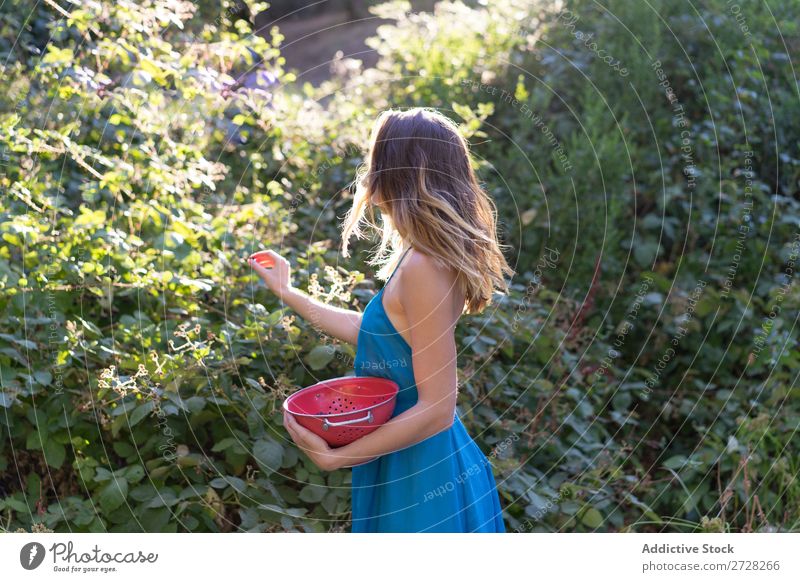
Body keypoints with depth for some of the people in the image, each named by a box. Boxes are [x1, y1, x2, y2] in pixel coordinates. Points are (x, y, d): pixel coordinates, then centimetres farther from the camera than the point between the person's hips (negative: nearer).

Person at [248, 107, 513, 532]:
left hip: (418, 482, -9)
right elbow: (377, 333, 15)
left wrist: (332, 457, -19)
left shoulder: (422, 268, -25)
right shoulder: (437, 258, 3)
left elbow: (436, 409, -25)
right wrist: (289, 294, 23)